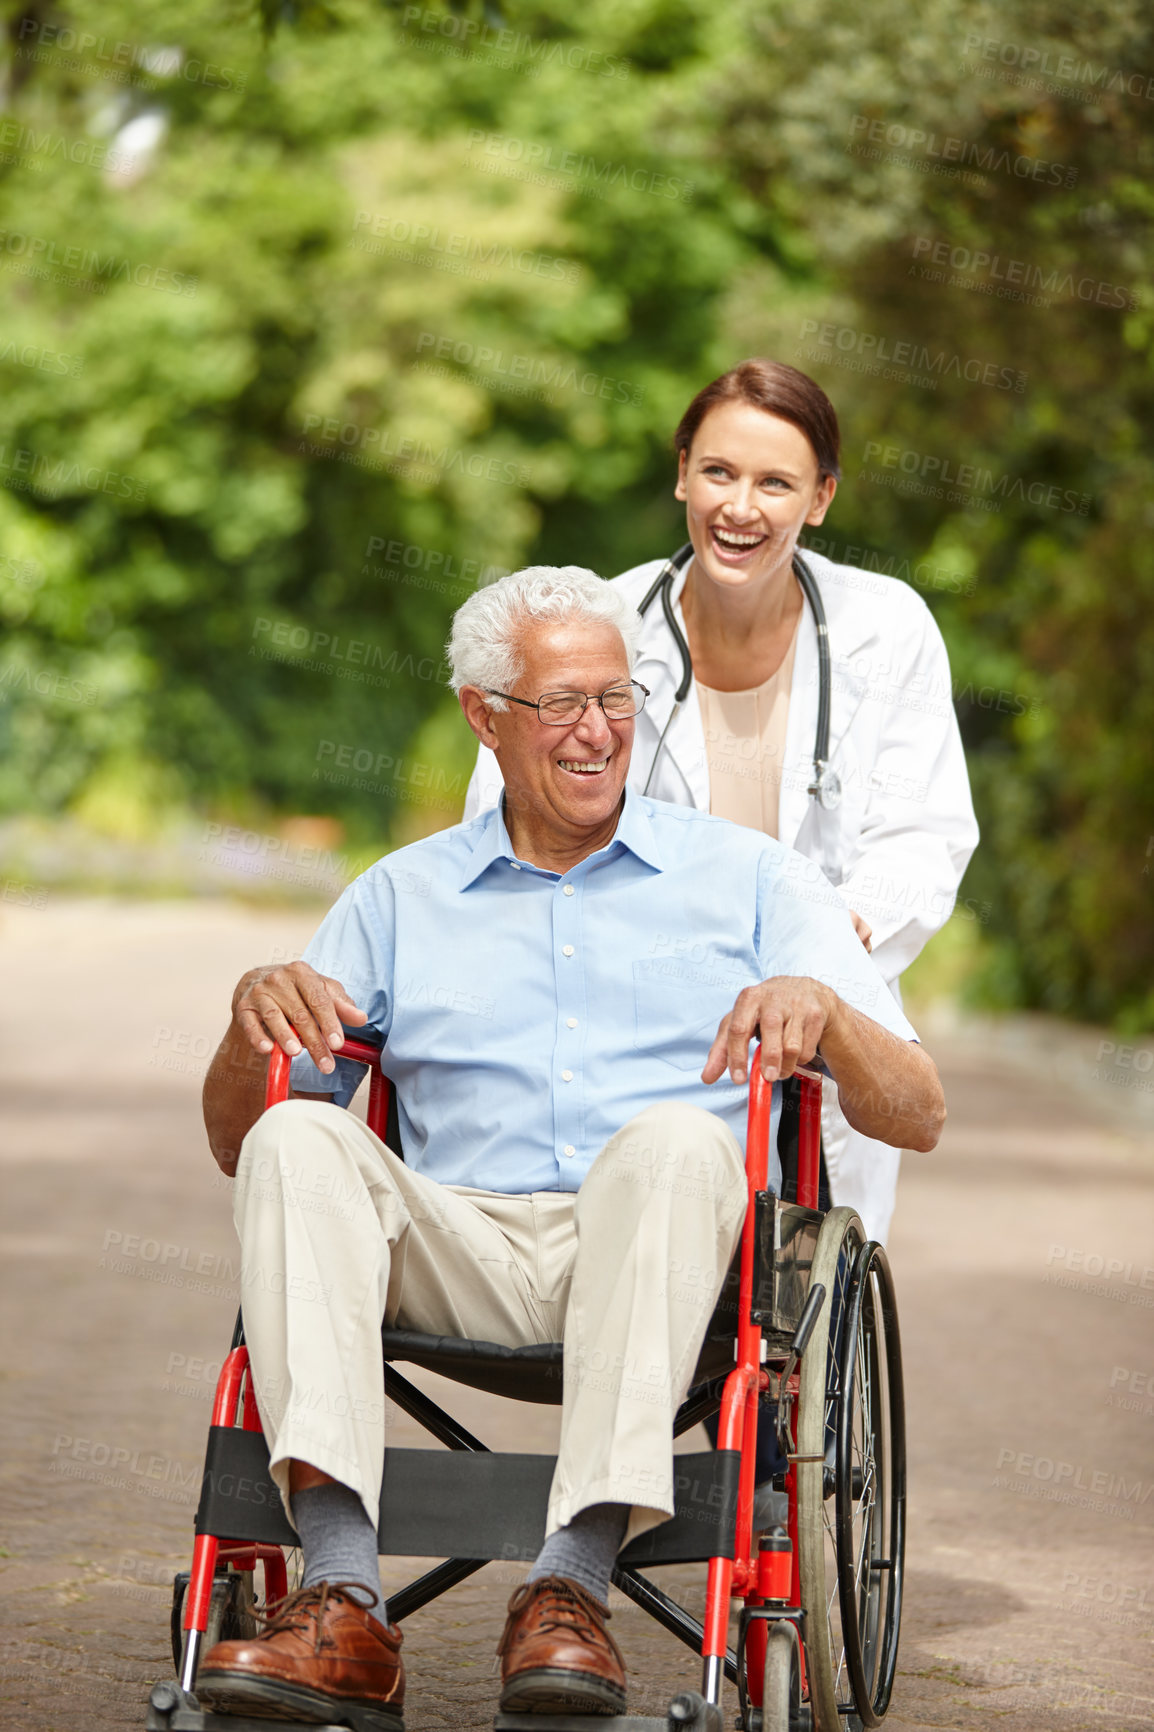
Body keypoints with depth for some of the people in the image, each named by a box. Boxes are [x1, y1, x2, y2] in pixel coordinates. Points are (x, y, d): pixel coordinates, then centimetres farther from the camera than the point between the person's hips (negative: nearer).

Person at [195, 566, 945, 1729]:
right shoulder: (400, 899, 22)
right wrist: (257, 1010, -1)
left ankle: (570, 1588, -42)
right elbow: (233, 1142, 20)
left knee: (672, 1138, -34)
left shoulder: (744, 879, 17)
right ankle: (343, 1604, -40)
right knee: (300, 1139, -27)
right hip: (461, 1246, 2)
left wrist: (823, 1010, -12)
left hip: (657, 1248, -2)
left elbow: (915, 1119, 9)